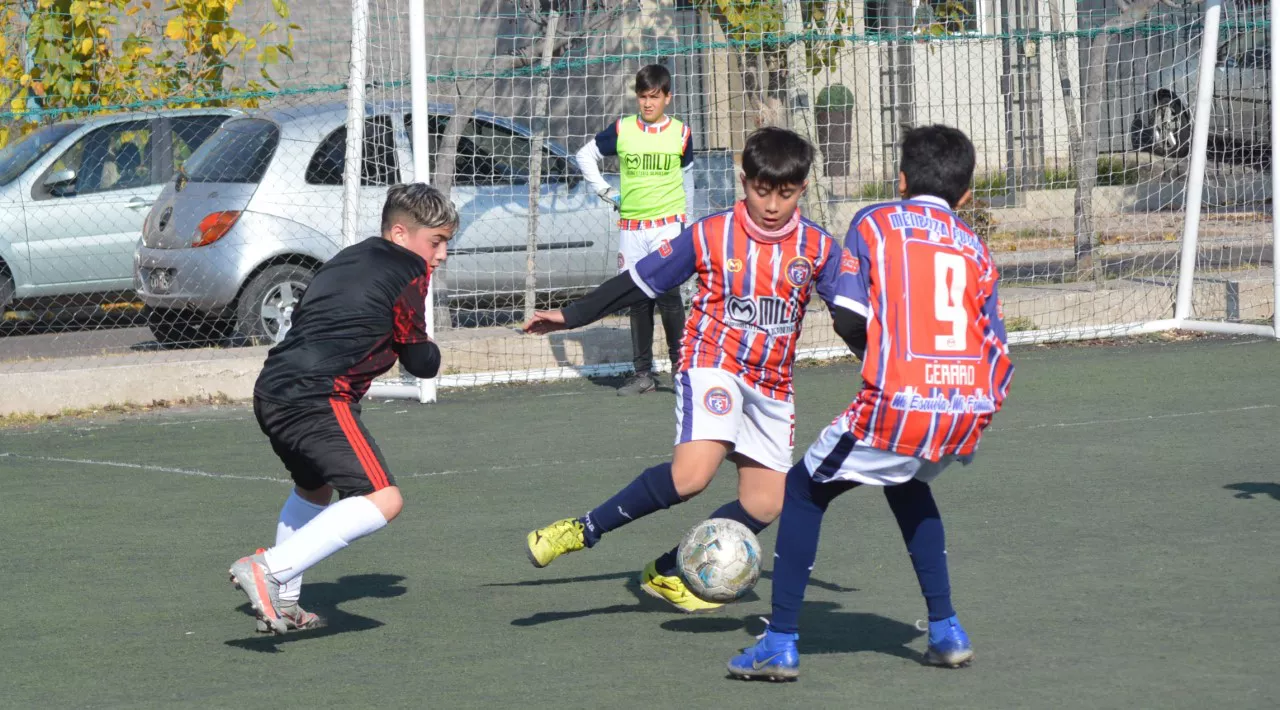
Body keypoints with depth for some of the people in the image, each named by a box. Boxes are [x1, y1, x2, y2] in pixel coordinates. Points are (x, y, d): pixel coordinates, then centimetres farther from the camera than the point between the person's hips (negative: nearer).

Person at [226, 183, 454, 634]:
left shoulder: (347, 260, 25)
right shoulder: (408, 271, 1)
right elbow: (422, 363, 5)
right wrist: (427, 348, 28)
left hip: (270, 393, 9)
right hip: (317, 398, -9)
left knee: (314, 489, 33)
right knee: (382, 500, -17)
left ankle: (282, 603, 32)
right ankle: (269, 569, -26)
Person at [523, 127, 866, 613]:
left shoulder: (818, 248, -1)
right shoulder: (710, 236, -7)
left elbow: (853, 314, 7)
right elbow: (638, 282, -1)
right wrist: (571, 316, -2)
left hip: (771, 386, 5)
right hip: (713, 364, -5)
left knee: (764, 504, 2)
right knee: (691, 474, -28)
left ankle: (667, 573, 18)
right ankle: (584, 531, -17)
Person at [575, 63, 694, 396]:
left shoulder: (680, 133, 3)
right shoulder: (622, 130, 3)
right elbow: (585, 155, 15)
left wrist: (685, 222, 17)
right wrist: (605, 191, 6)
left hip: (667, 222, -2)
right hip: (630, 227, 2)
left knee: (667, 292, -16)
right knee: (638, 300, 6)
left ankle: (680, 363, -5)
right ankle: (643, 373, 12)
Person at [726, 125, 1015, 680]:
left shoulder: (874, 224, 7)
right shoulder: (975, 249, 17)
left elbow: (850, 321, -3)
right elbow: (999, 357, 11)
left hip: (896, 406, -5)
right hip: (967, 412, 5)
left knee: (804, 490, 17)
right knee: (907, 486, 35)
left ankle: (781, 644, 9)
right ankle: (945, 632, 28)